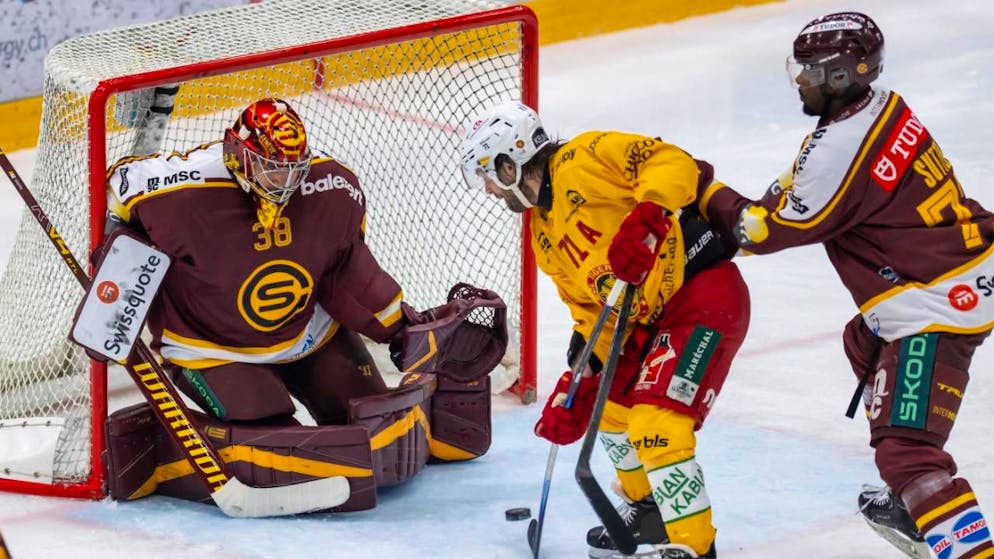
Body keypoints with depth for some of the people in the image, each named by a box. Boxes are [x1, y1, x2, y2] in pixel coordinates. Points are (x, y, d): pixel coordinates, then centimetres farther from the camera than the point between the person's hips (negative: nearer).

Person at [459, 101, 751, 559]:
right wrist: (578, 383, 5)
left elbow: (672, 161, -18)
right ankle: (646, 510, 43)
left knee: (654, 427, -17)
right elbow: (593, 311, 15)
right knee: (608, 407, 23)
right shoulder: (544, 235, 15)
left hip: (707, 294, -11)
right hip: (648, 318, 11)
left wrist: (644, 217, -32)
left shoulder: (582, 160, -11)